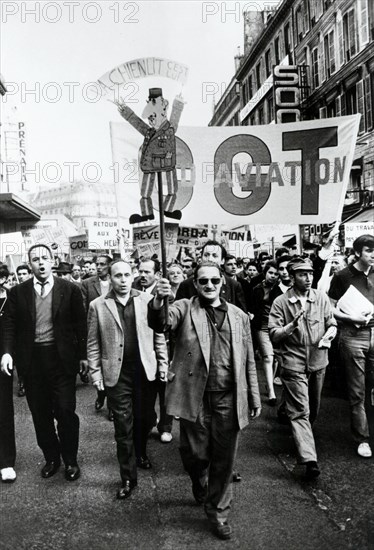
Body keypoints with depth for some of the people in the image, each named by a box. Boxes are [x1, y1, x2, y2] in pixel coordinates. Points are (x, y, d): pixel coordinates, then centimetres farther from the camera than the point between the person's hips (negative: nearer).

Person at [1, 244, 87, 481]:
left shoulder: (70, 290, -2)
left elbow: (80, 324, 0)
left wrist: (83, 355, -2)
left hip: (62, 358, -2)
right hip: (31, 360, 2)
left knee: (65, 411, 3)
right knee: (40, 414, 12)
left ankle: (70, 460, 22)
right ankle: (51, 458, 30)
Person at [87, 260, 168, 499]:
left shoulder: (147, 300, 0)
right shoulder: (98, 305, -1)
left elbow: (159, 335, 3)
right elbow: (93, 344, 2)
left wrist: (163, 365, 1)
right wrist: (96, 373, -2)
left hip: (145, 370, 1)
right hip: (116, 374, -1)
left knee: (146, 418, 14)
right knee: (123, 426, 6)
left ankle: (140, 452, 45)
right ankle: (128, 477, 20)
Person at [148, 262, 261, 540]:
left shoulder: (239, 316, 9)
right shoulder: (184, 308, 1)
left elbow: (248, 360, 12)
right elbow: (160, 323, -20)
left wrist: (254, 397, 12)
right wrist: (159, 300, -41)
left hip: (228, 399, 2)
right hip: (195, 396, -2)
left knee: (224, 460, 11)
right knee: (195, 454, 10)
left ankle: (218, 511, 34)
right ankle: (200, 486, 45)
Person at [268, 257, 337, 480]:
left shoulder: (321, 297, 2)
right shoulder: (281, 302, -8)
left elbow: (332, 324, 8)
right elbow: (274, 335, -11)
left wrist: (328, 336, -14)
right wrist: (292, 325, -27)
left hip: (318, 362, 4)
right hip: (294, 364, -4)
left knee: (314, 409, 21)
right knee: (300, 411, -7)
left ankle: (303, 435, 48)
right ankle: (309, 459, -8)